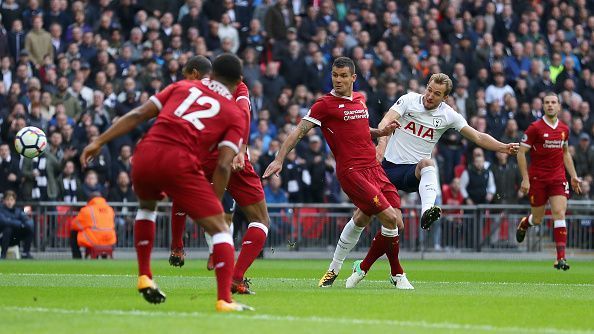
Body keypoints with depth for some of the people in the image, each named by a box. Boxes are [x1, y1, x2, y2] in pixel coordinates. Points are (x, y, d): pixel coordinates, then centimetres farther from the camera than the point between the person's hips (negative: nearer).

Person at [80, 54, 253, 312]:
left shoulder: (183, 87, 23)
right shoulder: (236, 115, 14)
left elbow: (138, 114, 13)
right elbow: (223, 166, 1)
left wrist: (100, 141, 13)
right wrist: (214, 205, 7)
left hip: (146, 155, 4)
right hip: (180, 164, -4)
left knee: (146, 207, 36)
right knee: (219, 229, 4)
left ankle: (144, 277, 33)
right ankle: (224, 300, -11)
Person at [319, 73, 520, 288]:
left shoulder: (448, 115, -1)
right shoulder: (409, 100, -5)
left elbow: (478, 137, 1)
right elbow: (387, 121, -20)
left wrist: (505, 148, -11)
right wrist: (382, 142, -39)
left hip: (413, 173, 0)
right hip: (388, 166, 0)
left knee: (427, 163, -37)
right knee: (361, 218, -2)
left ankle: (427, 211, -61)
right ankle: (334, 269, 15)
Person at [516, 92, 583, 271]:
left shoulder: (564, 129, 7)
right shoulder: (535, 128, -8)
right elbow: (521, 153, -6)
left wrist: (574, 176, 15)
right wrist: (525, 179, -11)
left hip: (558, 177, 3)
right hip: (537, 179, -3)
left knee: (559, 214, -13)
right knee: (537, 219, 7)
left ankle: (561, 258, -16)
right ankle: (523, 224, 45)